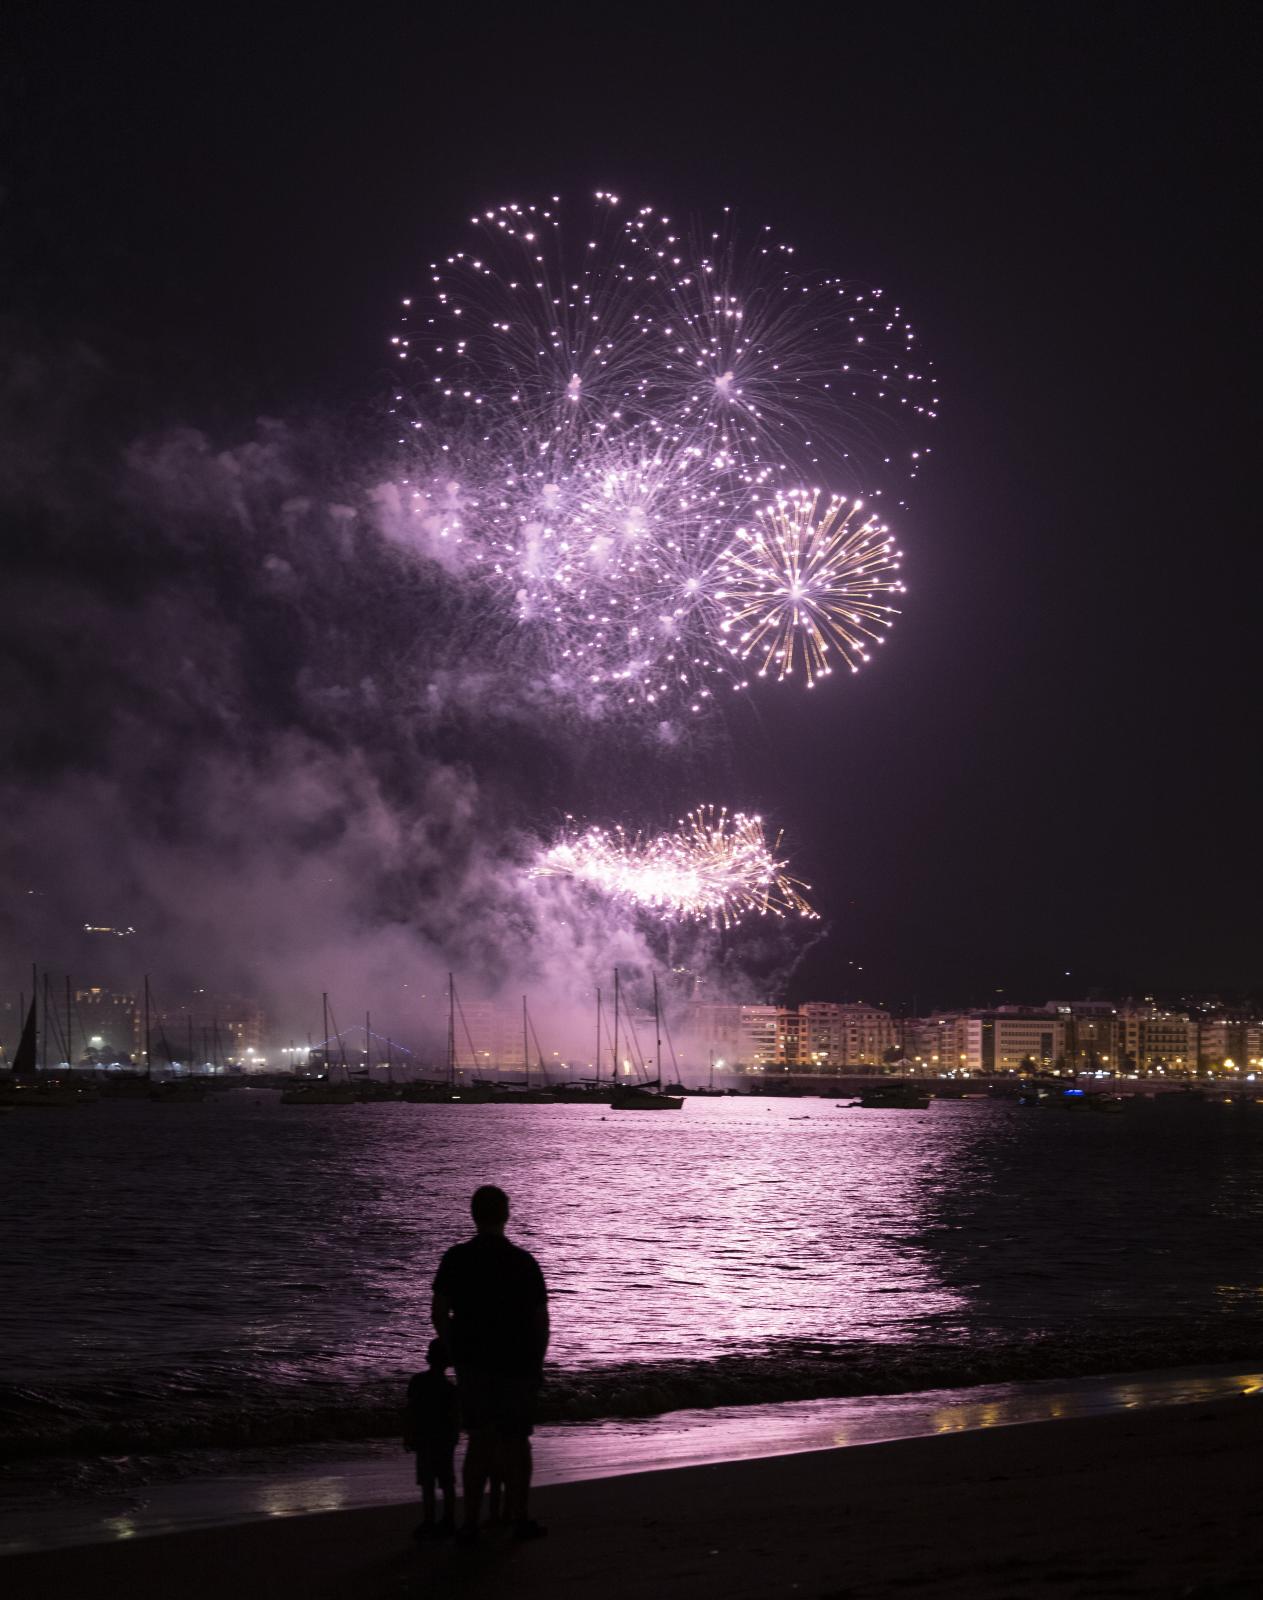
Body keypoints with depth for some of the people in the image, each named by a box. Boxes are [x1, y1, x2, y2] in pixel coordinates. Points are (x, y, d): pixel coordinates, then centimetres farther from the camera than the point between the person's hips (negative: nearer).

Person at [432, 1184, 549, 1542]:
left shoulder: (456, 1259, -6)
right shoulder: (524, 1262, -11)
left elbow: (439, 1313, -3)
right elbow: (540, 1320, -7)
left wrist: (455, 1349, 10)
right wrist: (537, 1363, 6)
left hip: (472, 1364, 2)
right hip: (518, 1365, -2)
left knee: (479, 1441, 11)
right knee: (516, 1441, 12)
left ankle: (470, 1522, 8)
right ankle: (518, 1518, 22)